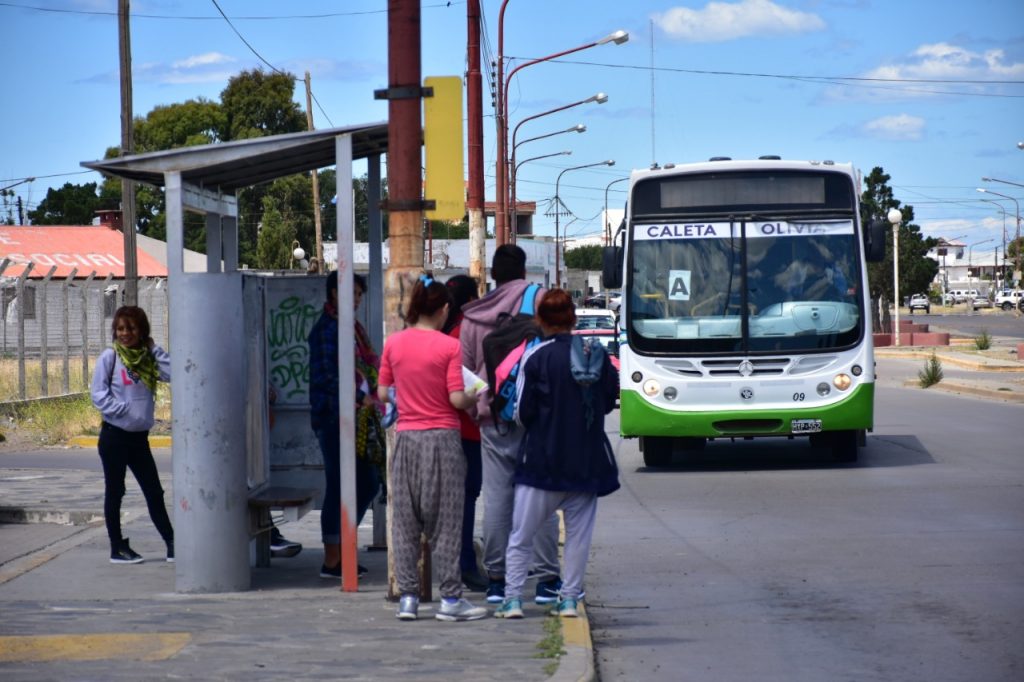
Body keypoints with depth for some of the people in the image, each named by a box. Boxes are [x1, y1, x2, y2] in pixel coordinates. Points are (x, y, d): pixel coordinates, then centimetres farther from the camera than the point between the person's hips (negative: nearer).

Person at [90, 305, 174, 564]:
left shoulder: (147, 358, 7)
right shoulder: (110, 357, -5)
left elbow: (173, 374, -8)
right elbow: (99, 394, -10)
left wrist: (154, 348, -6)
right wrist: (123, 410, -20)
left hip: (140, 437, 4)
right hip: (114, 435, -4)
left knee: (154, 493, 7)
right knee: (114, 492, 5)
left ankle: (172, 545, 12)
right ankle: (117, 548, 13)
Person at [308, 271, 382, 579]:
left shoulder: (353, 328, 18)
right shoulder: (326, 328, -11)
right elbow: (327, 376, -18)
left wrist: (372, 399, 9)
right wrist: (361, 398, -20)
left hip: (356, 418, 9)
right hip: (334, 418, -9)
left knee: (368, 484, 12)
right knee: (339, 487, -5)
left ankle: (340, 545, 21)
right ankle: (332, 560, 2)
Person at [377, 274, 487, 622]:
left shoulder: (394, 343, 1)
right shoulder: (449, 346, -9)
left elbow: (382, 392, 6)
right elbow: (457, 398, -12)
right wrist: (475, 399, 8)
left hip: (406, 436, 3)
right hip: (442, 438, -3)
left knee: (404, 521, 8)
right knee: (445, 521, 2)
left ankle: (407, 597, 8)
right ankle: (450, 599, 4)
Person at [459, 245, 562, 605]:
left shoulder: (472, 317, 9)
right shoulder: (539, 300, -2)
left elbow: (466, 371, 11)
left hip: (491, 416, 3)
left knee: (496, 497, 4)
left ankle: (496, 579, 6)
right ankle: (547, 580, 1)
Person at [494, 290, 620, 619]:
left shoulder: (535, 357, -11)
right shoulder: (597, 354, -1)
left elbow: (523, 412, -10)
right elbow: (610, 401, 9)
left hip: (542, 459, -2)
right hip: (587, 459, 2)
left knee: (521, 535, 7)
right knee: (578, 533, 11)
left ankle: (512, 598, 4)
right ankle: (569, 598, 10)